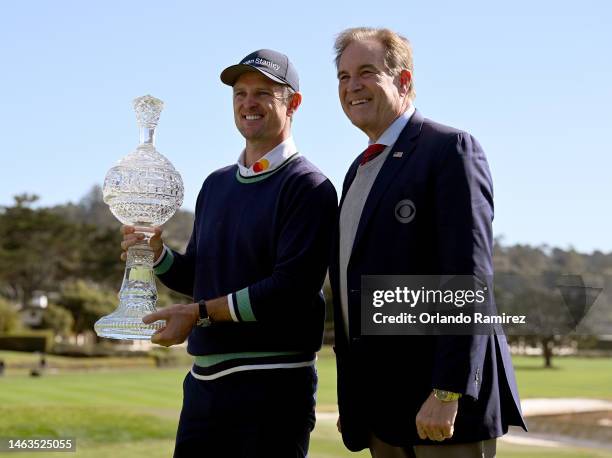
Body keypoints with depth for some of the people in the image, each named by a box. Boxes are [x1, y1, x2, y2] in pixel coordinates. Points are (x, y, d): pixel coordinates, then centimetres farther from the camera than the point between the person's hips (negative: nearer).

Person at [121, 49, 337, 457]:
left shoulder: (308, 187, -9)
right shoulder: (216, 184, 14)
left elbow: (293, 286, -19)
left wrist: (201, 313, -17)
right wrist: (157, 253, -1)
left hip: (273, 384, -7)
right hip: (204, 379, 7)